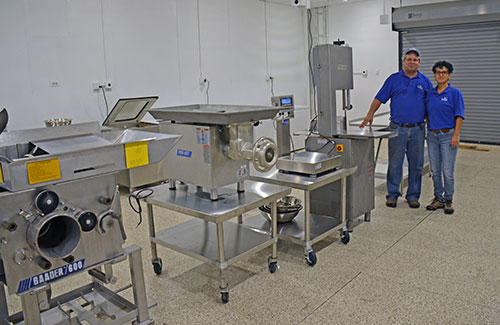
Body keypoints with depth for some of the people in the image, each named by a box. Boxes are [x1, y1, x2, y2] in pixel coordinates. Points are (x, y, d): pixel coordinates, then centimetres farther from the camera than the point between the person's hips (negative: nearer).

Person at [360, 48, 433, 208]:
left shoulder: (425, 81, 10)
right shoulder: (393, 79, 5)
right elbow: (379, 98, 0)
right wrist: (370, 115, -14)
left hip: (417, 129, 2)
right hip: (397, 128, -2)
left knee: (416, 165, 7)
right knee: (394, 163, 1)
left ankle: (413, 196, 19)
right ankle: (392, 194, 13)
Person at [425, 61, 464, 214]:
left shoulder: (455, 93, -3)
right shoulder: (430, 94, 10)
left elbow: (459, 116, -6)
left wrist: (456, 135, -14)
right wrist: (428, 131, 11)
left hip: (448, 135, -4)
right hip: (432, 135, 5)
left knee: (447, 171, -2)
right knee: (435, 170, 9)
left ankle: (448, 200, 12)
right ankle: (438, 198, 21)